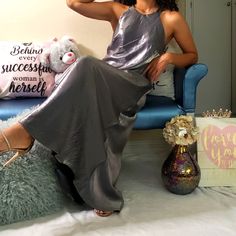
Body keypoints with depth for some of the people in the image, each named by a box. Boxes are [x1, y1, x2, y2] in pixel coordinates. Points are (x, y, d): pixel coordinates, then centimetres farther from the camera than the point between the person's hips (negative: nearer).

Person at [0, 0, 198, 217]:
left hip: (134, 84, -3)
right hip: (104, 80, 4)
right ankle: (104, 196, -27)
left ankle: (26, 131, -42)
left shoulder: (171, 18, 17)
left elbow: (192, 55, 21)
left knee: (87, 67, -35)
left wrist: (168, 57, 0)